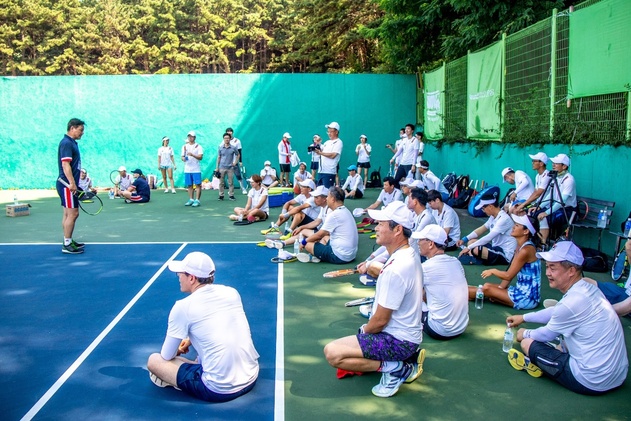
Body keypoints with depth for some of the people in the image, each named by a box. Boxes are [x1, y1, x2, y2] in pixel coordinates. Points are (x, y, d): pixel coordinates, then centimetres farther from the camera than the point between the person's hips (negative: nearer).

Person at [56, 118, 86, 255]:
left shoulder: (72, 143, 17)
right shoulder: (66, 143, -13)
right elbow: (65, 165, -23)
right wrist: (72, 183, -28)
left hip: (69, 185, 10)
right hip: (67, 185, -10)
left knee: (68, 214, 14)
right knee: (73, 213, -8)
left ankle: (68, 241, 22)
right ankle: (67, 245, -4)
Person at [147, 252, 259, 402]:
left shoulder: (183, 307, -11)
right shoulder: (232, 292, 4)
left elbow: (167, 356, 2)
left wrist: (177, 348, 24)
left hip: (218, 390, -6)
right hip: (251, 378, 7)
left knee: (153, 360, 8)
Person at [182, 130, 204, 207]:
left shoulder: (198, 146, -1)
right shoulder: (184, 146, 13)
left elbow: (200, 157, -11)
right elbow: (182, 157, 14)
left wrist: (192, 155, -25)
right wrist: (183, 158, -10)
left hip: (196, 169, -4)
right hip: (187, 169, 4)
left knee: (198, 185, -6)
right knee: (189, 185, 8)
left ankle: (197, 200, -4)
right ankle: (191, 200, 16)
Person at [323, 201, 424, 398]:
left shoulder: (395, 269, -28)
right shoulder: (409, 254, 2)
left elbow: (380, 321, -21)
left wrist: (364, 331, -1)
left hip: (397, 340, -10)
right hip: (408, 332, 10)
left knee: (332, 352, -15)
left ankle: (393, 368, -10)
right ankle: (408, 356, 13)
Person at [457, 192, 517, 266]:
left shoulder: (504, 218, -22)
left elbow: (488, 238, -26)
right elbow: (481, 229, 15)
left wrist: (469, 248, -24)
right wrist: (464, 239, 3)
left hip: (506, 254, -10)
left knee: (476, 249, -31)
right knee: (471, 241, 7)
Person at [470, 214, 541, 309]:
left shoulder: (526, 250, -23)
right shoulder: (520, 246, 8)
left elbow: (508, 275, -20)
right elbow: (511, 272, 11)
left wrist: (493, 271, -2)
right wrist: (500, 288, 2)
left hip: (527, 298, -9)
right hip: (522, 291, 9)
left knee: (487, 288, -8)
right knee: (488, 285, 8)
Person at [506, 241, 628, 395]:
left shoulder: (571, 303, -24)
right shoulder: (590, 289, 2)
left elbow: (546, 335, -6)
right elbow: (556, 312, 21)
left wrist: (525, 334, 16)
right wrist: (524, 317, 29)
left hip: (592, 382, -9)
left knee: (528, 343, 1)